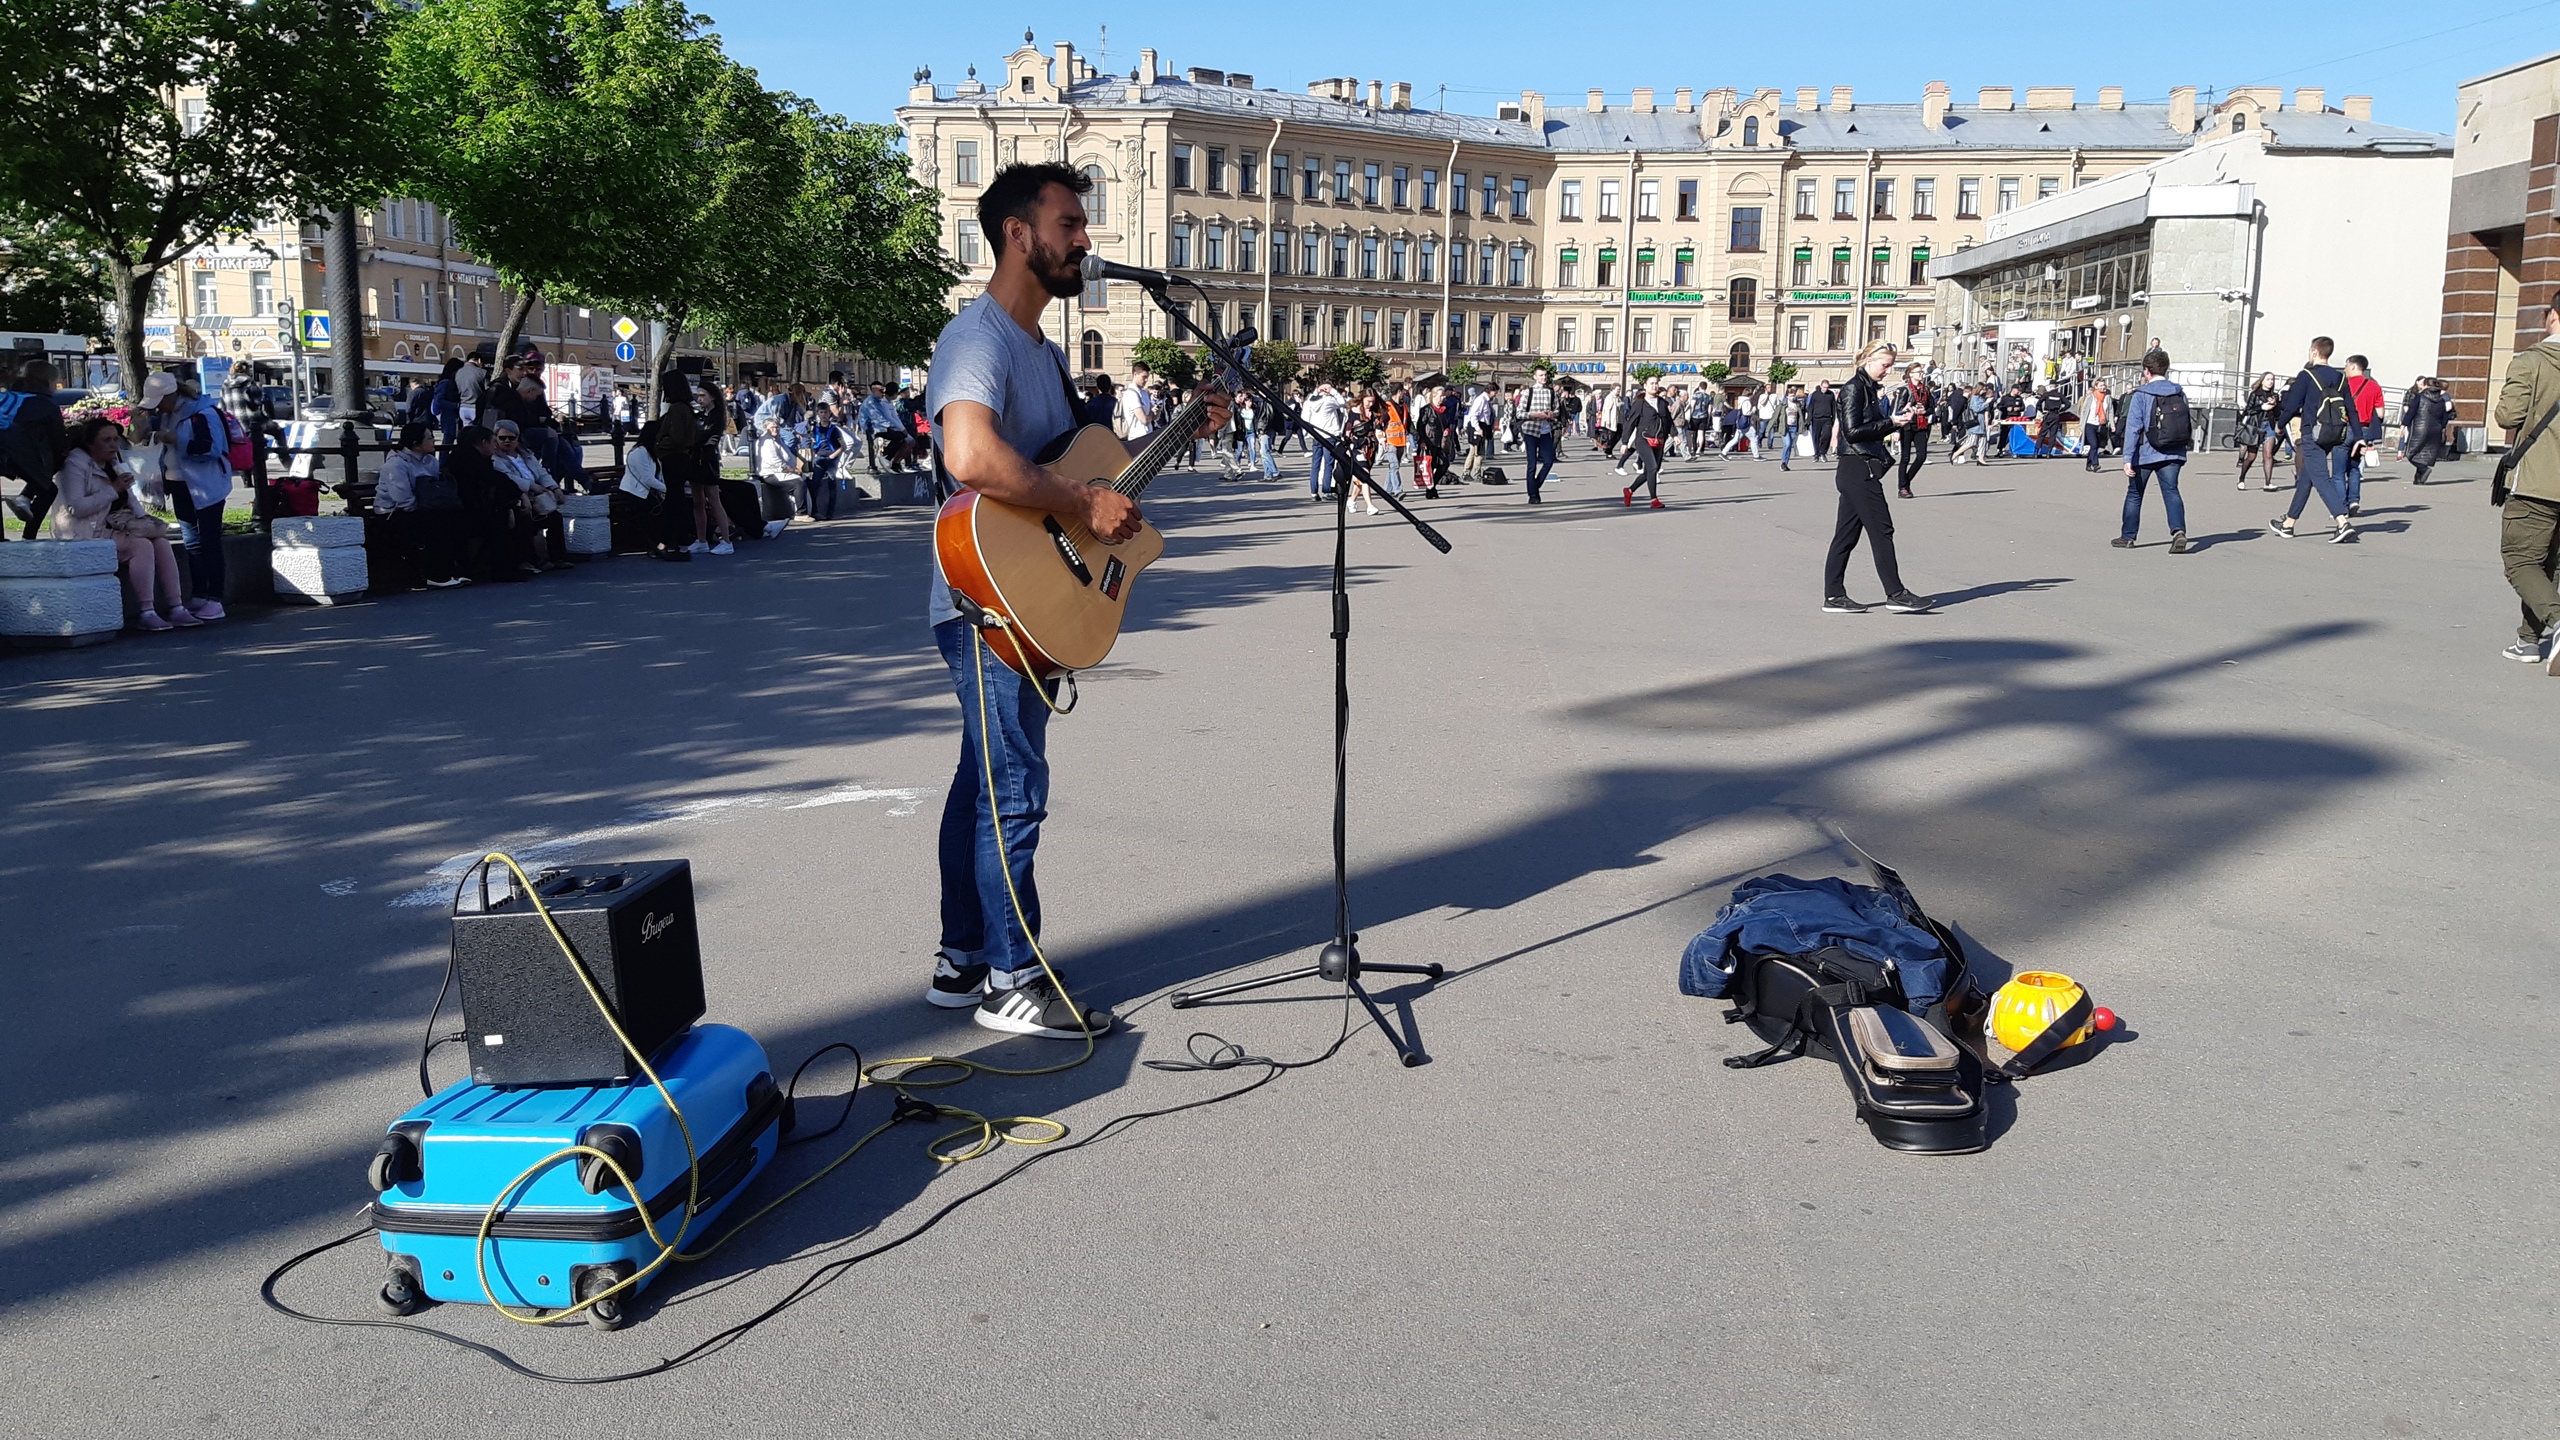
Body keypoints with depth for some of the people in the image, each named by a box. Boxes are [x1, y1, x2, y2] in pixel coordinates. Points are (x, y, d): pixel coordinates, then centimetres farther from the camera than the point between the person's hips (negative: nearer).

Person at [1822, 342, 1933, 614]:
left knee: (1846, 534, 8)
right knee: (1881, 530, -5)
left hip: (1856, 472, 10)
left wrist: (1896, 418, 6)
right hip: (1858, 471, -10)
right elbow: (1853, 432, -18)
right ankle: (1895, 594, 0)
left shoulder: (1869, 388, 18)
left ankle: (1833, 595, 10)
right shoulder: (1854, 389, -11)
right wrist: (1890, 423, -14)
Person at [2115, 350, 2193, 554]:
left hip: (2145, 453, -3)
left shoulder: (2140, 395, -7)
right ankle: (2178, 530, -26)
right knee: (2171, 491, -2)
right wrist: (2188, 444, 29)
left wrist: (2128, 458, -15)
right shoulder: (2179, 394, 7)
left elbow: (2133, 427, -13)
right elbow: (2187, 423, 12)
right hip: (2173, 453, 3)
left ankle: (2128, 537, 19)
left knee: (2134, 494, 11)